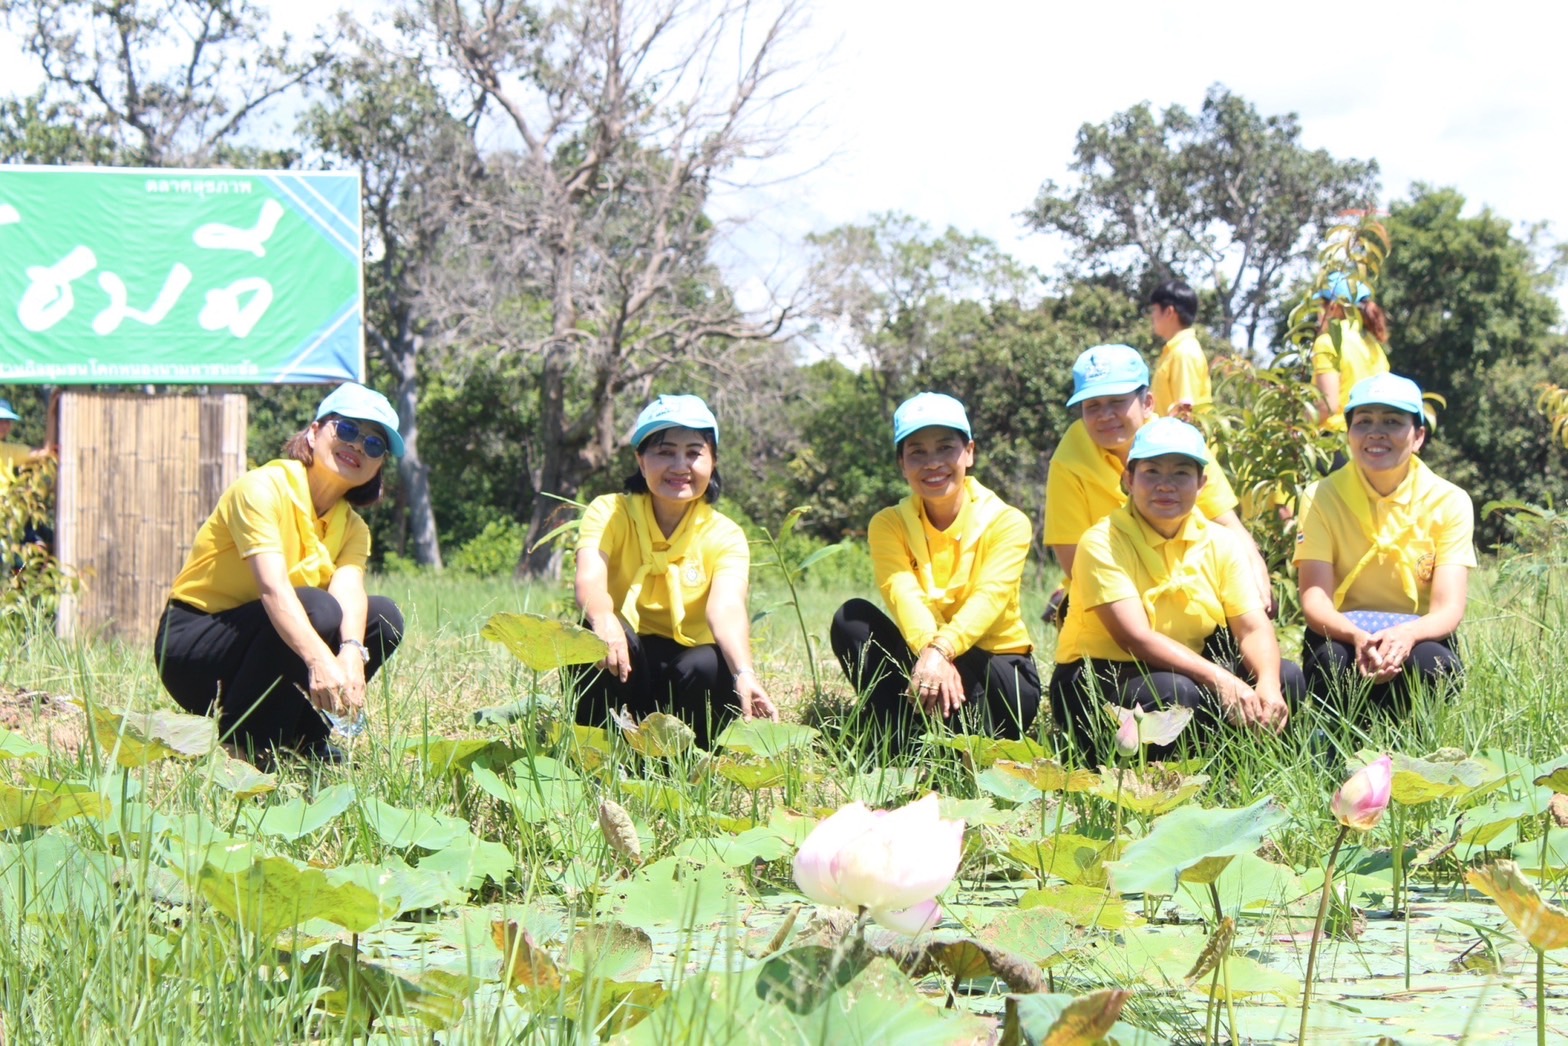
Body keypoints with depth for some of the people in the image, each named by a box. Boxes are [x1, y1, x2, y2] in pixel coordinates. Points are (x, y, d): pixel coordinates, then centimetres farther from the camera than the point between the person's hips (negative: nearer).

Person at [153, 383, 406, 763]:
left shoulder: (352, 529, 4)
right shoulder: (264, 487, -17)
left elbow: (349, 592, -18)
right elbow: (273, 587, -33)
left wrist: (352, 654, -41)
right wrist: (320, 660, -49)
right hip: (190, 644, -7)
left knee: (384, 616, -10)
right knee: (317, 608, -31)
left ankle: (304, 738, 0)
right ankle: (245, 745, -19)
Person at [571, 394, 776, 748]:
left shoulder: (724, 536, -6)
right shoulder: (608, 513, -7)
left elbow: (727, 607, -26)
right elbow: (590, 580, -28)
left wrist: (744, 674, -48)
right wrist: (604, 622, -53)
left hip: (681, 668, 1)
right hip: (621, 672, 0)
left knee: (711, 666, -32)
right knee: (605, 636, -32)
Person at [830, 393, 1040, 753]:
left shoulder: (1007, 522, -7)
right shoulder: (889, 525, -1)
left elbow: (988, 598, -25)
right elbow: (904, 595, -21)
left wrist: (941, 651, -45)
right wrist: (930, 651, -43)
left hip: (1000, 673, -4)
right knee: (851, 618, -23)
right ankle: (903, 748, -28)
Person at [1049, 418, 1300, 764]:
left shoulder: (1220, 542, 3)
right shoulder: (1103, 542, -15)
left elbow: (1254, 628, -6)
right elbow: (1136, 638, -25)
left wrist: (1268, 685, -29)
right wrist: (1220, 679, -35)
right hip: (1100, 679, -6)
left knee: (1287, 678, -14)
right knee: (1176, 694, -36)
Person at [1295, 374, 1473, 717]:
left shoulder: (1449, 502, -6)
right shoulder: (1324, 497, -6)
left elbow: (1448, 609, -14)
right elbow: (1314, 599, -15)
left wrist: (1407, 634, -39)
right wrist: (1357, 637, -39)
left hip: (1415, 639, 1)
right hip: (1344, 636, -1)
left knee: (1431, 664, -34)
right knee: (1334, 661, -35)